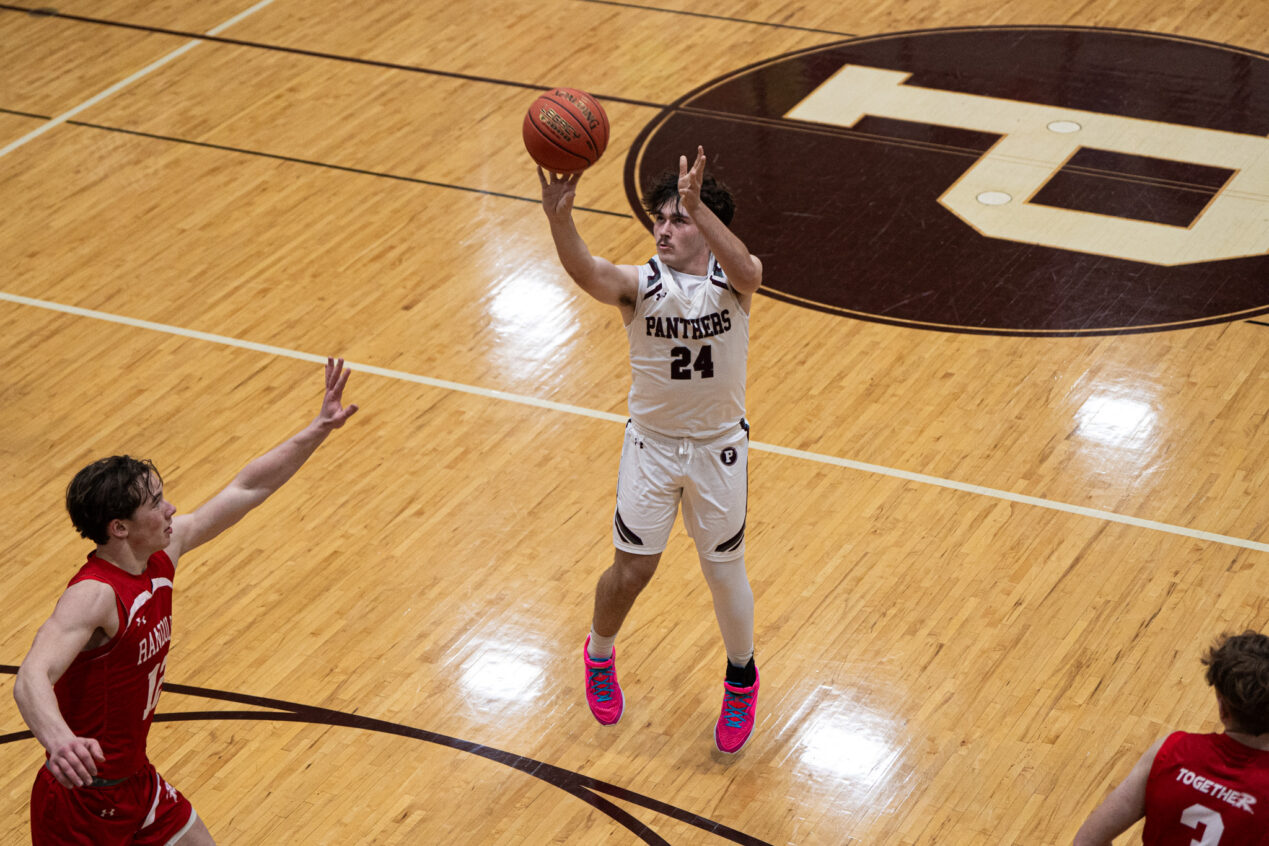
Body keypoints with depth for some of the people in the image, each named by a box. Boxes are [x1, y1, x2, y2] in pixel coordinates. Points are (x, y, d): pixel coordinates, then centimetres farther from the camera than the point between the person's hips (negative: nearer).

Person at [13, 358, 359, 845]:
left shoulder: (162, 552, -3)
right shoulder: (93, 595, -29)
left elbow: (247, 489, 7)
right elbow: (32, 678, -44)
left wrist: (320, 429, 6)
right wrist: (59, 741, -64)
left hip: (136, 783, 8)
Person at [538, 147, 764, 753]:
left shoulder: (734, 280, -14)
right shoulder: (639, 284, -15)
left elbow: (743, 268, -41)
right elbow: (587, 273, -37)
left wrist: (698, 206, -59)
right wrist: (559, 218, -59)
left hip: (719, 447, 0)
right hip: (652, 446, 0)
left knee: (724, 572, 11)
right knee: (631, 571, 6)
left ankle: (741, 679, 37)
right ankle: (599, 654, 37)